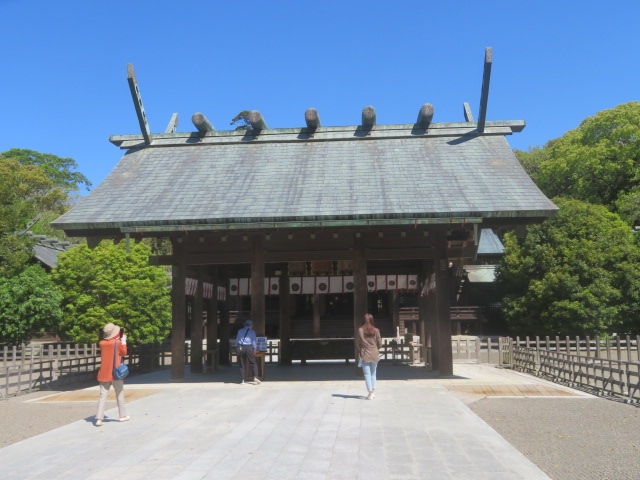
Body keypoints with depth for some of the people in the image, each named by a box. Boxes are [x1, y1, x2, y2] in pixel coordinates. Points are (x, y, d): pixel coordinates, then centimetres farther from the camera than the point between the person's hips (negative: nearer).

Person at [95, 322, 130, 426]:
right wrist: (124, 342, 13)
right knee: (120, 394, 12)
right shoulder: (117, 342, -11)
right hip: (115, 373, -3)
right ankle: (123, 415, 21)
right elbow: (124, 352, 3)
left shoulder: (102, 343, 1)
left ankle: (99, 418, -8)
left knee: (102, 396, 1)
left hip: (104, 373, 3)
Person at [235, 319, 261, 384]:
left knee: (242, 364, 8)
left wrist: (237, 348, 18)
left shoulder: (240, 331, 13)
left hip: (240, 348, 3)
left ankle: (243, 380, 6)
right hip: (249, 348, -2)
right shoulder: (252, 332, 5)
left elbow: (237, 340, 14)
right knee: (253, 363, 5)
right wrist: (254, 350, 8)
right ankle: (255, 377, -9)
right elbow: (254, 341, 3)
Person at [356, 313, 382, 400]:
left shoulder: (360, 330, -8)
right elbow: (380, 343, 2)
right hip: (374, 355, 2)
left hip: (365, 355, -2)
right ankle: (373, 392, 20)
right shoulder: (376, 330, -4)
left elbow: (357, 343, -3)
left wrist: (359, 352, 12)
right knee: (373, 373, 16)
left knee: (367, 374, 3)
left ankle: (370, 393, -2)